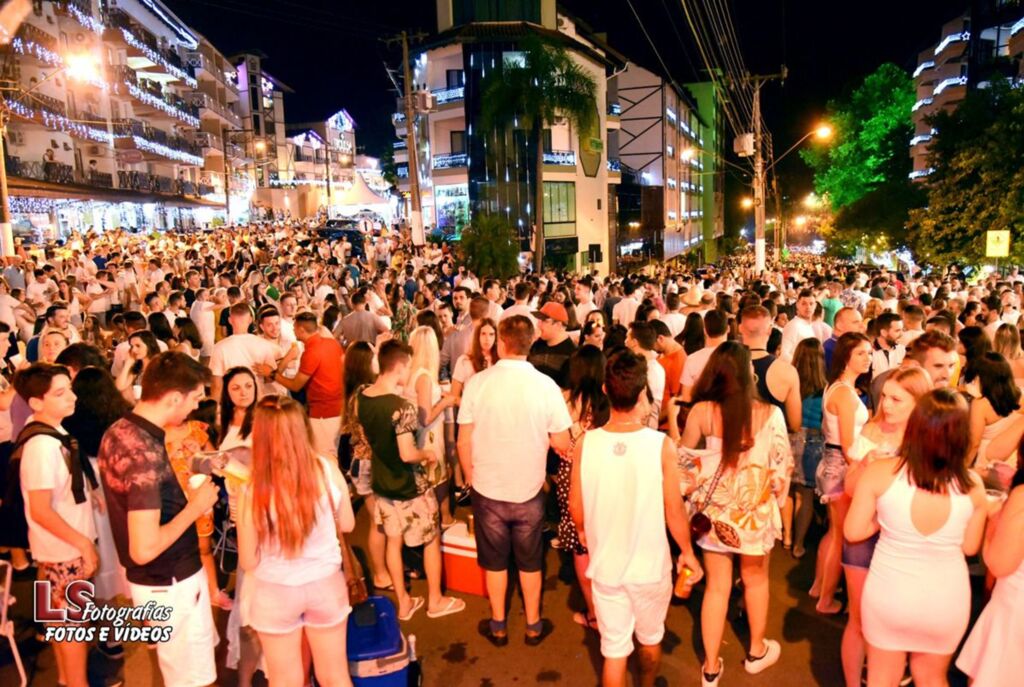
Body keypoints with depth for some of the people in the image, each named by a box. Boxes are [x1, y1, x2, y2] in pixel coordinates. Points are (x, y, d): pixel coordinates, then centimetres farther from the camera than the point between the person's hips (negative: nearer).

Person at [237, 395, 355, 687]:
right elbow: (347, 524, -2)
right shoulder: (328, 469, -17)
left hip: (275, 592, -2)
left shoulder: (252, 492, -23)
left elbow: (248, 562, -11)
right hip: (326, 584, 2)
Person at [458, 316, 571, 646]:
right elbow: (562, 444, -11)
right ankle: (534, 625, 35)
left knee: (494, 561, 20)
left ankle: (498, 626, 34)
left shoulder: (477, 382, -15)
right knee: (529, 561, 21)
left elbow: (464, 440, -9)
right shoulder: (546, 385, -15)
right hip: (529, 490, 0)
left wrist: (471, 477, 8)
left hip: (488, 489, 0)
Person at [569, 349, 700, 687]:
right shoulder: (661, 445, -22)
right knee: (651, 638, 27)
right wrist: (687, 551, 8)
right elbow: (674, 511, -12)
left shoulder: (584, 444, -17)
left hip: (605, 565, 0)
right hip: (650, 564, 0)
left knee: (614, 649, 16)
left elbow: (576, 506, -5)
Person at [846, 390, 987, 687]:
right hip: (947, 599, 2)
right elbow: (970, 547, -1)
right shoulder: (972, 484, -14)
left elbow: (853, 532, -11)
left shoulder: (879, 473, -20)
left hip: (888, 592, -1)